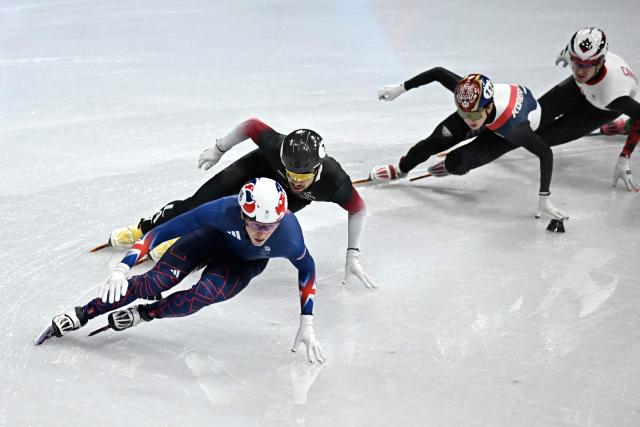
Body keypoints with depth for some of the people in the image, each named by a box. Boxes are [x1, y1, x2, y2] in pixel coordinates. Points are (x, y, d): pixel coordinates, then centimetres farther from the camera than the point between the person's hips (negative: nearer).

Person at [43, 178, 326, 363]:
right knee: (157, 281, -20)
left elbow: (307, 268, -14)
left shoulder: (289, 237, -37)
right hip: (214, 237, 0)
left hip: (246, 262, 0)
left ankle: (143, 314, -3)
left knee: (203, 295, -28)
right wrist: (122, 268, -40)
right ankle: (82, 315, -6)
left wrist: (307, 325, -11)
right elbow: (162, 231, -32)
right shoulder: (222, 211, -40)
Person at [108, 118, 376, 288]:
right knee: (198, 204, -3)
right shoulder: (276, 146, -44)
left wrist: (352, 255, -29)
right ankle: (144, 229, 21)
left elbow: (359, 210, -25)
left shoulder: (333, 181, -43)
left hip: (285, 199, 1)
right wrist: (218, 150, -11)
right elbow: (251, 125, -23)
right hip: (257, 168, 0)